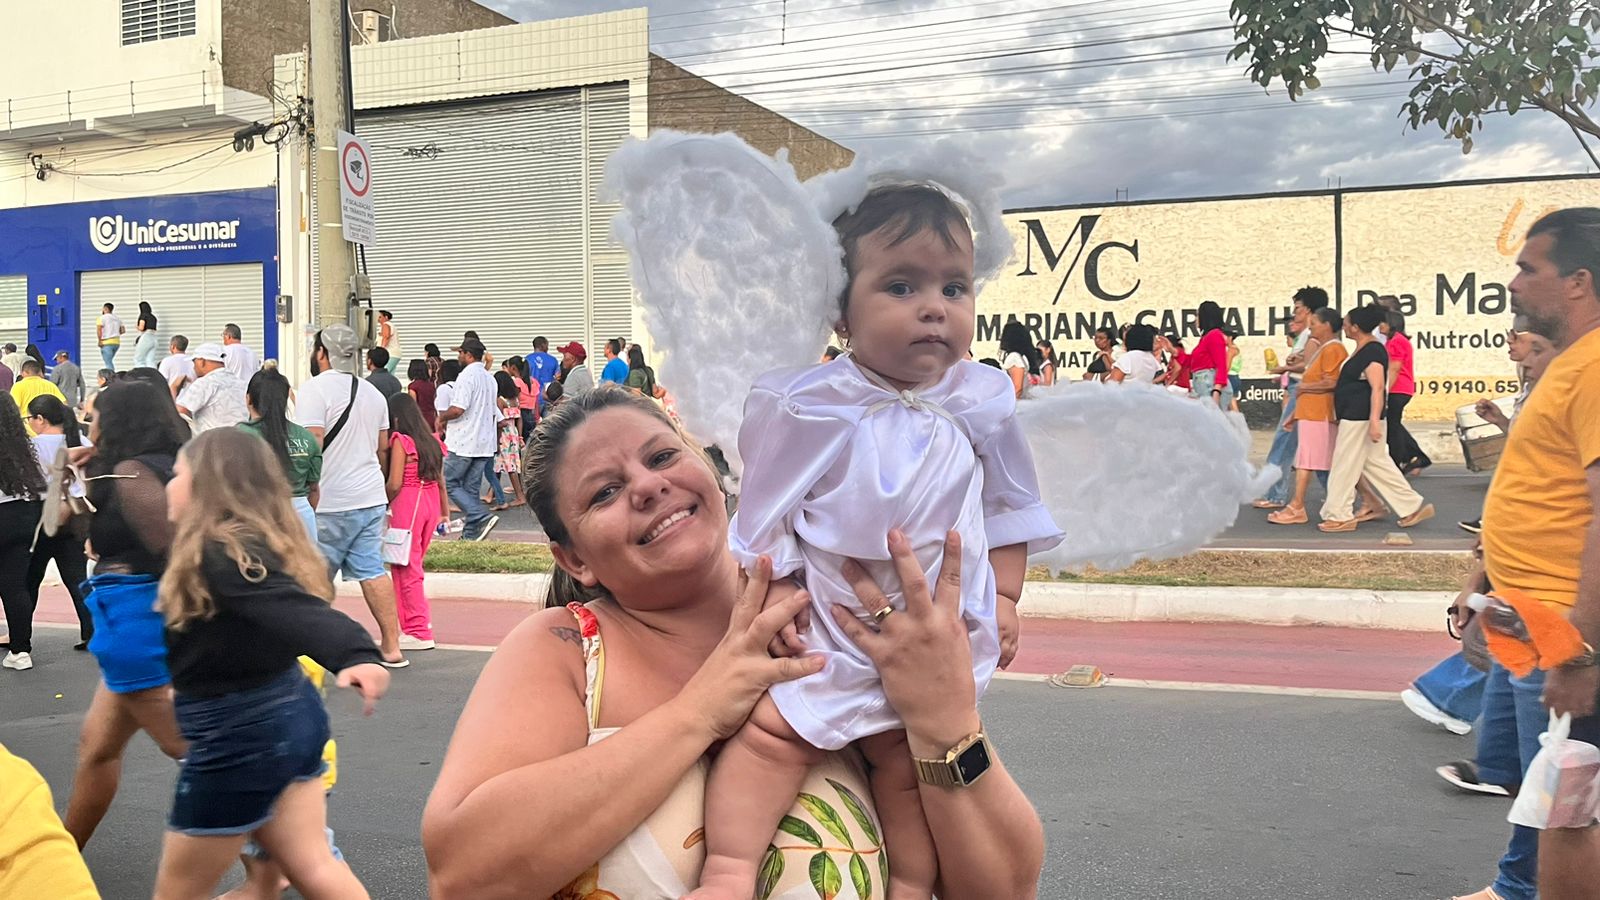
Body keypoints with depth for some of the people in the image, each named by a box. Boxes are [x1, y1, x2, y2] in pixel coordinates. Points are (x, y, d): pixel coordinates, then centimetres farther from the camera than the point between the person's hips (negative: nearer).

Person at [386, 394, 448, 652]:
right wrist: (445, 511, 18)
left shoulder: (400, 440, -9)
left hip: (408, 504, -7)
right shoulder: (432, 441, 10)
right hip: (432, 503, 7)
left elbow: (394, 483, -13)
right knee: (411, 566, 15)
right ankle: (408, 624, 20)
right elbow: (440, 479, 12)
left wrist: (383, 505, 4)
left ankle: (419, 633, 4)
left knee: (406, 568, 1)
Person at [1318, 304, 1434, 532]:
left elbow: (1377, 388, -23)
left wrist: (1374, 421, -29)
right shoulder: (1363, 350, 14)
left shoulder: (1372, 352, -16)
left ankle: (1339, 516, 6)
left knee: (1344, 467, -2)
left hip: (1358, 419, -10)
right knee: (1377, 464, 13)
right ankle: (1414, 506, 16)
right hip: (1355, 418, 10)